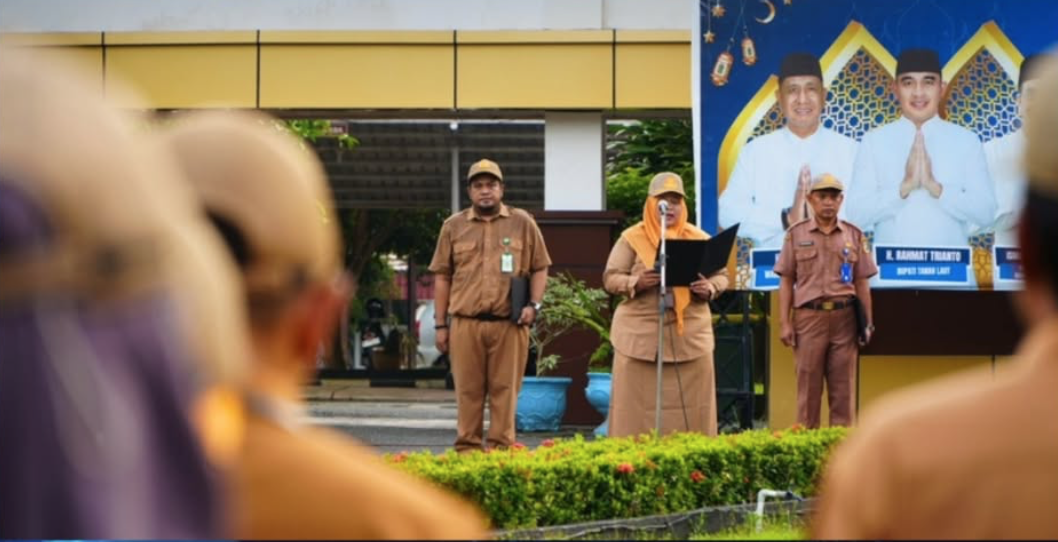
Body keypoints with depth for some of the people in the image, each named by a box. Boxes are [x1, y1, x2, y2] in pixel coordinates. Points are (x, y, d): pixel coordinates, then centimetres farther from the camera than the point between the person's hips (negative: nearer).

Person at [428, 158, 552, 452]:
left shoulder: (522, 223, 8)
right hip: (466, 325, 1)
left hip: (509, 324, -1)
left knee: (504, 389, 0)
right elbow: (442, 277, 11)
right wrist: (441, 325, 7)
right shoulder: (453, 226, 11)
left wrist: (534, 304, -5)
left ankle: (501, 451, 5)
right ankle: (466, 451, 8)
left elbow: (539, 268, 10)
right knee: (468, 391, 3)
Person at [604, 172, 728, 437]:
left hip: (690, 332, 2)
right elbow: (610, 278, 2)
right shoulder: (632, 238, 4)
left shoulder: (699, 238, 10)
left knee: (691, 404, 1)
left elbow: (721, 276, 13)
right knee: (639, 404, -3)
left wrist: (709, 288, -10)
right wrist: (636, 282, -18)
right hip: (641, 333, -2)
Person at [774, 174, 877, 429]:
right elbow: (786, 281, 4)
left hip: (844, 317, 1)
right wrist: (784, 323, -3)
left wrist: (868, 322, 4)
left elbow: (861, 282, 10)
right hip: (809, 316, -1)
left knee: (843, 387, 4)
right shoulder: (796, 234, 6)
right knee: (808, 386, 2)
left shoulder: (854, 235, 9)